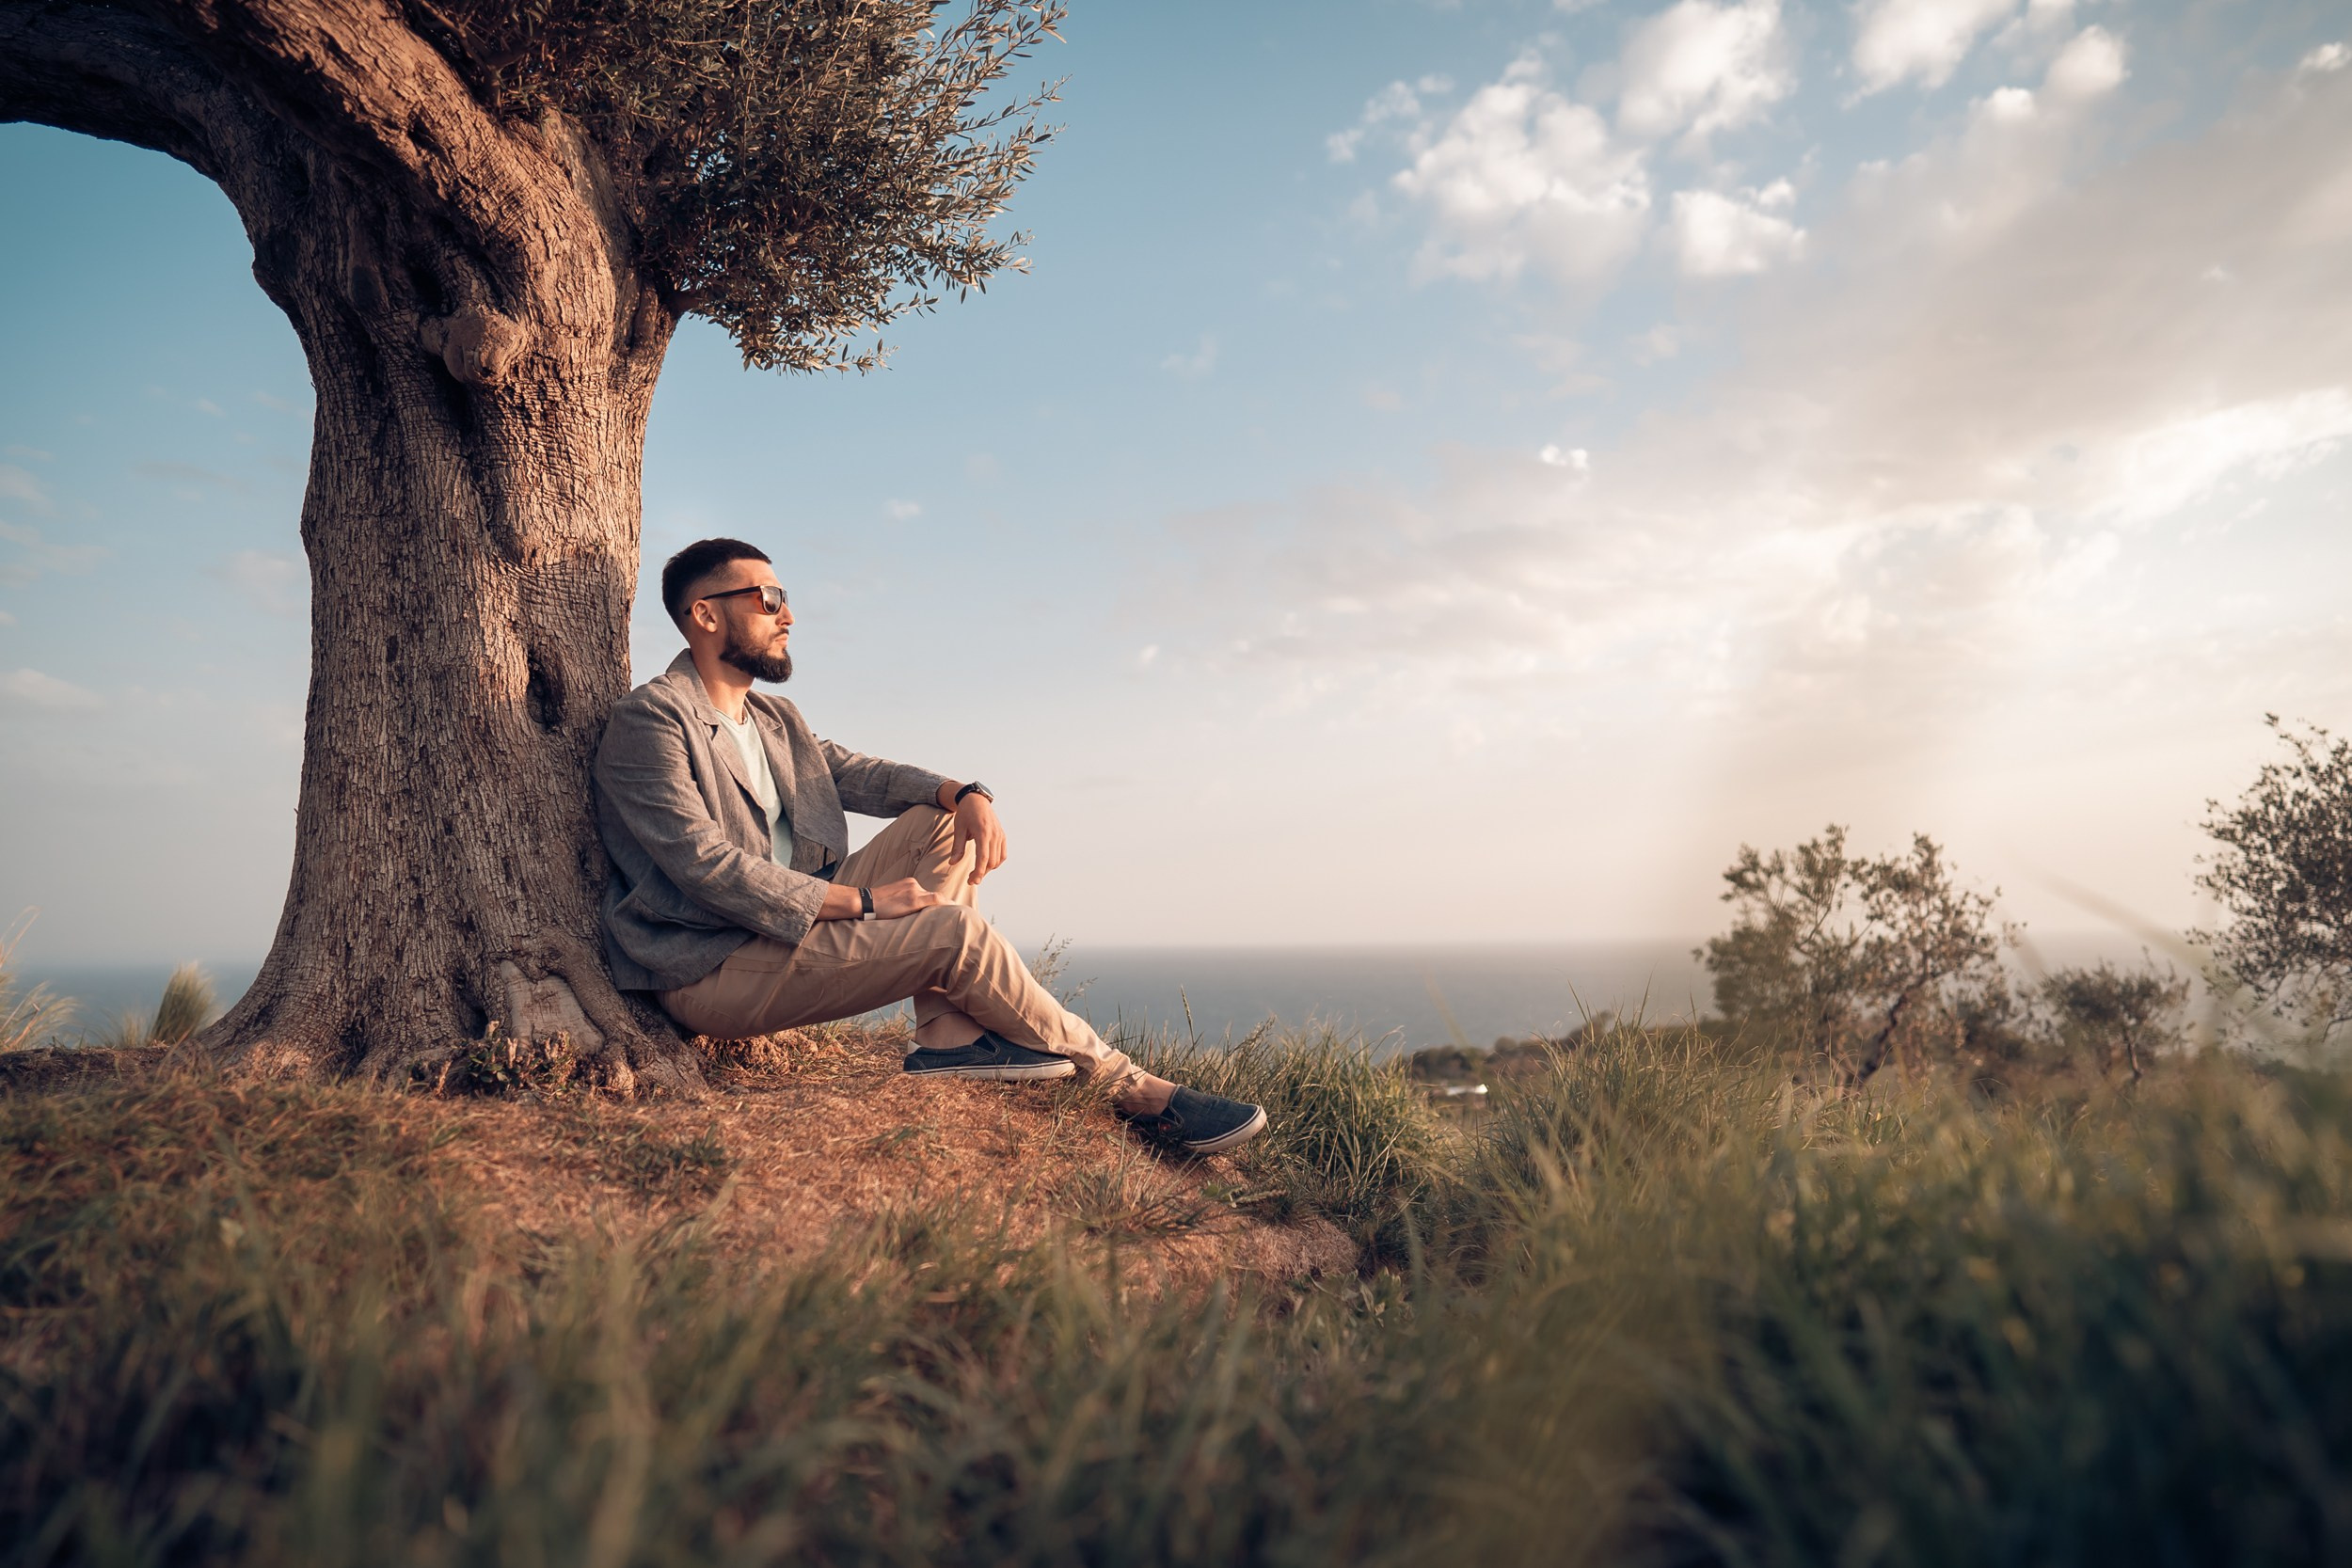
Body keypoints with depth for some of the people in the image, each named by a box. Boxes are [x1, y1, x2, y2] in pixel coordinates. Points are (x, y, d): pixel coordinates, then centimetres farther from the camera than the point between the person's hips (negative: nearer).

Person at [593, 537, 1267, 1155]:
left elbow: (857, 774, 15)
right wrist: (861, 902, -21)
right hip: (710, 972, -10)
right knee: (955, 930, -23)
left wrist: (966, 793, -7)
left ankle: (950, 1035, -16)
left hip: (792, 924, 10)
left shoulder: (775, 719, 17)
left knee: (943, 820, 0)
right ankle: (1132, 1090, -9)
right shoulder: (650, 718, -12)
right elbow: (706, 865, -21)